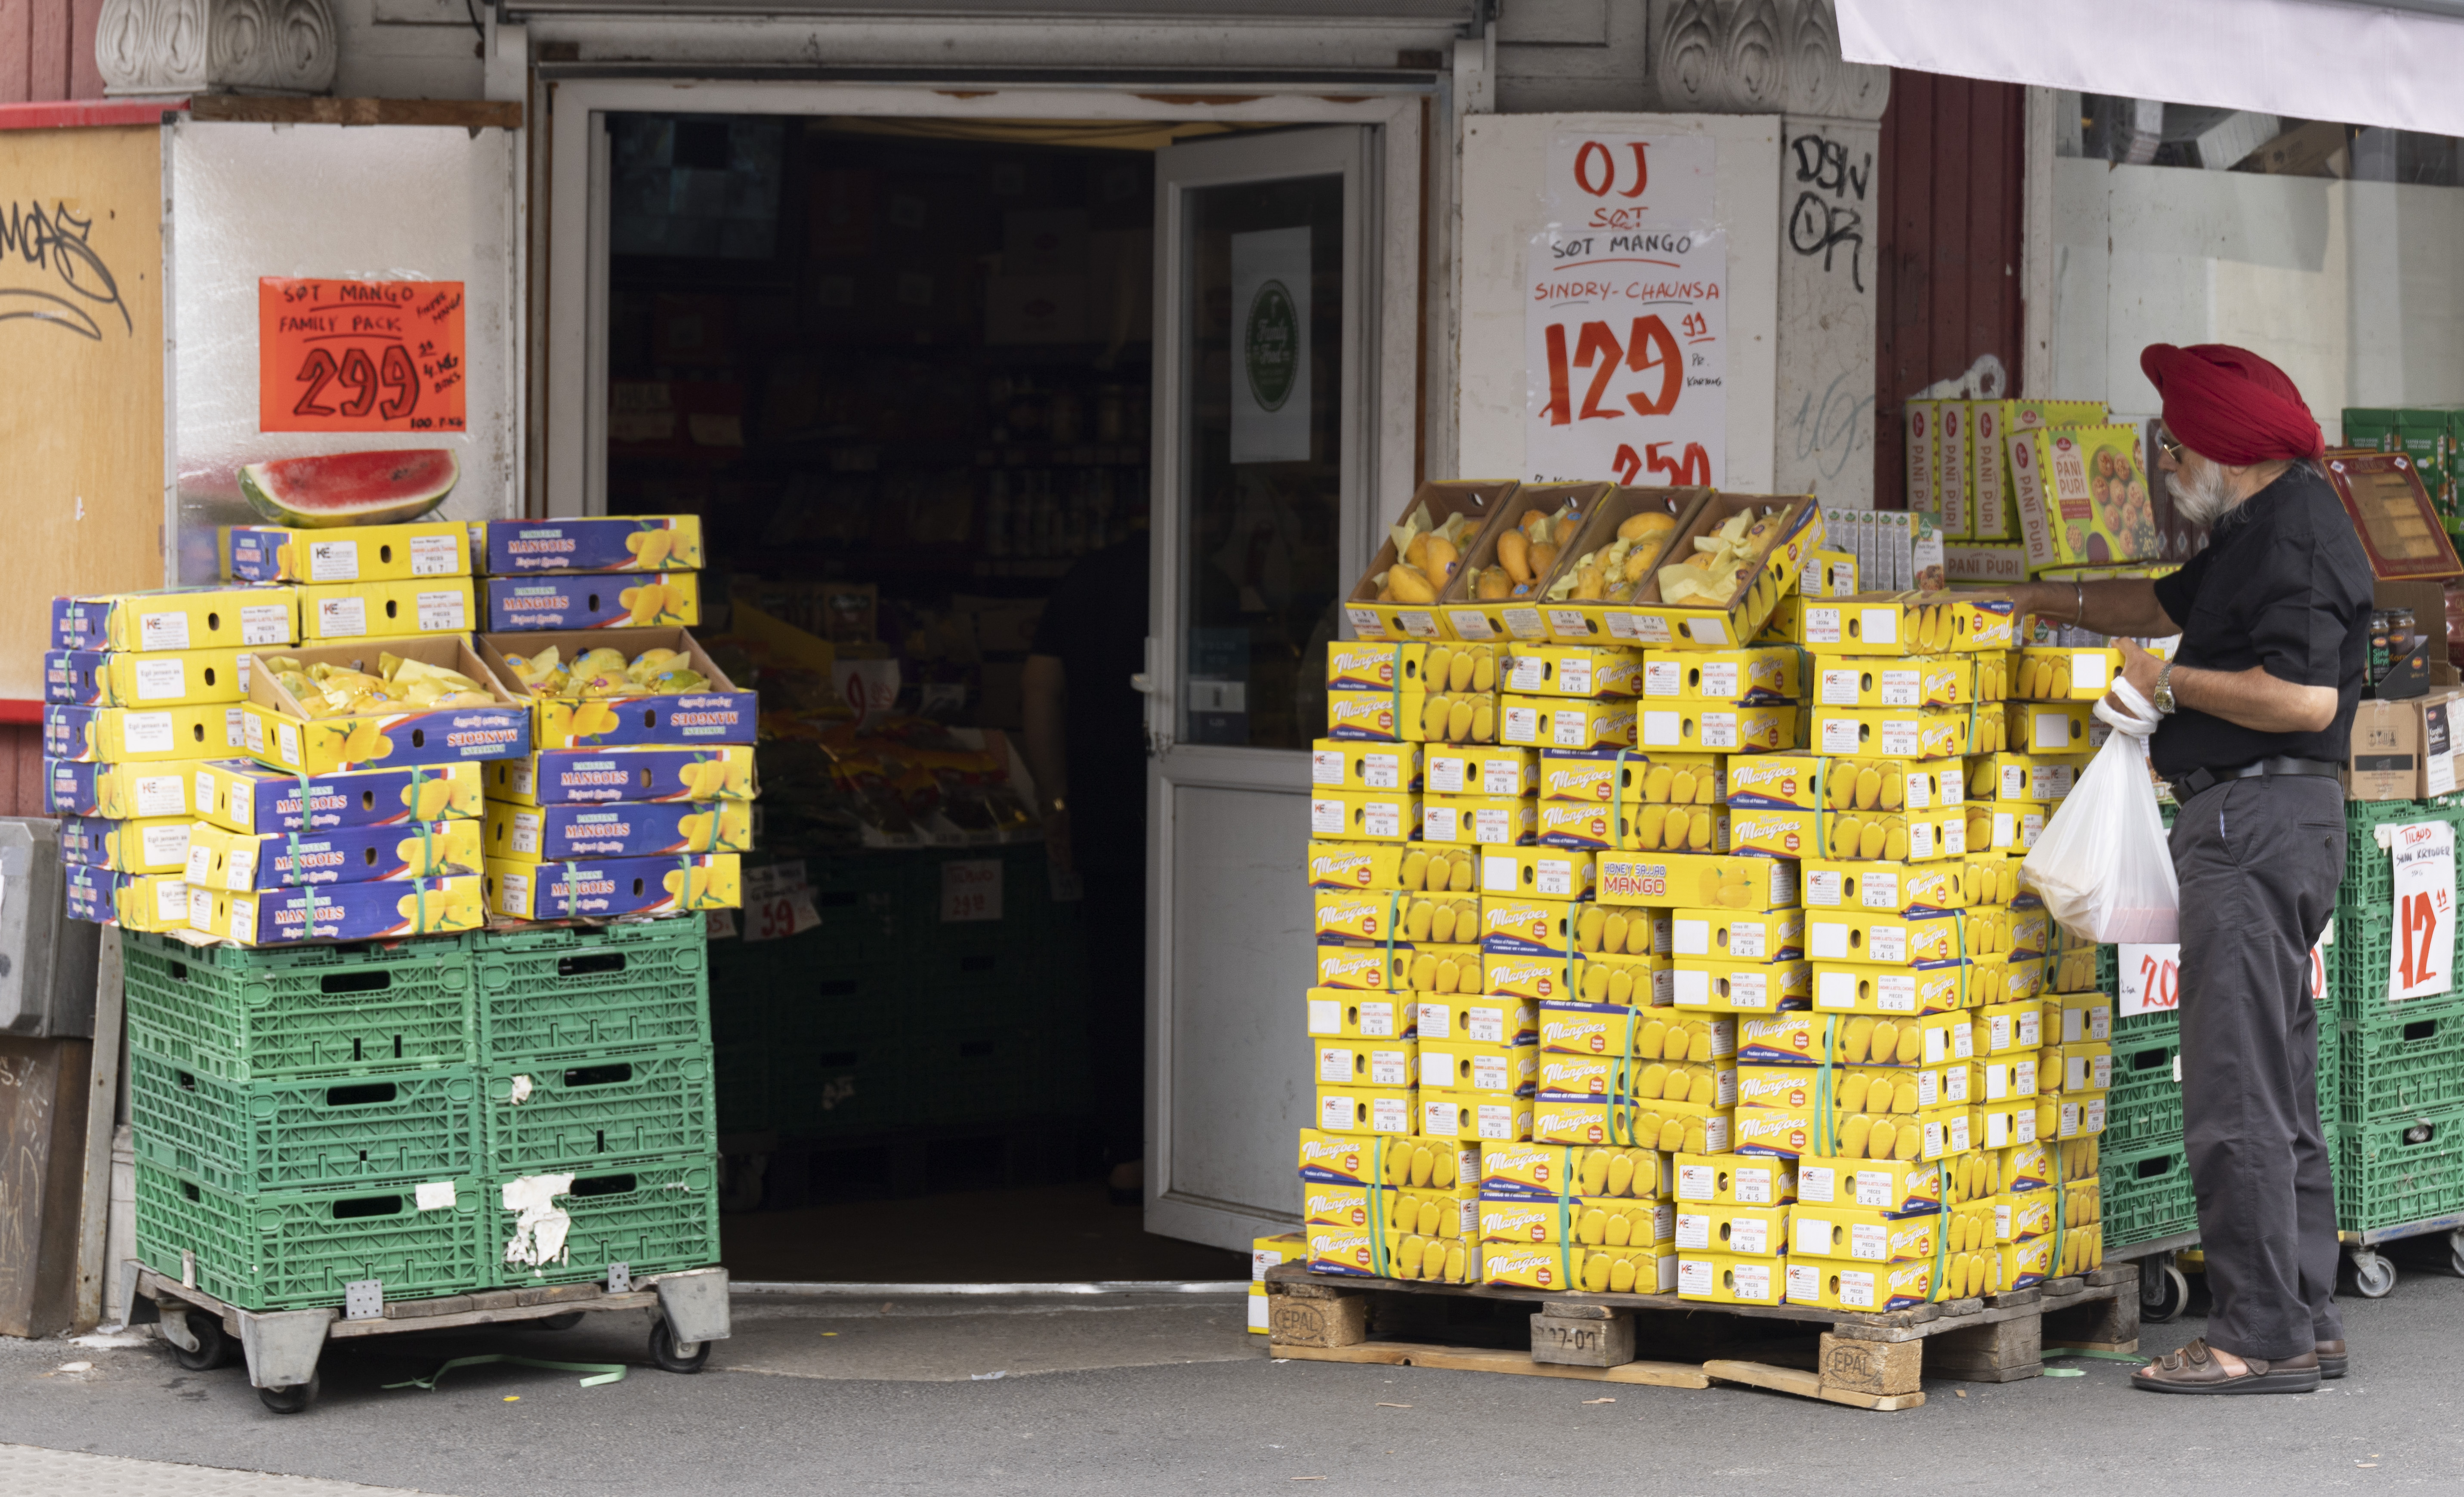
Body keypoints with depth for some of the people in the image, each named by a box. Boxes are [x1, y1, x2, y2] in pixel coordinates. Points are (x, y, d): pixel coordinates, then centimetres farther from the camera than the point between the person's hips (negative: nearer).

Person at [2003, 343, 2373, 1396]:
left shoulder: (2295, 534, -15)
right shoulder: (2261, 528, 18)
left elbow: (2305, 698, -25)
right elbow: (2169, 605, 35)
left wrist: (2171, 682, -15)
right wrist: (2045, 602, 31)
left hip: (2261, 820, -11)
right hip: (2252, 819, 11)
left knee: (2235, 1088, -9)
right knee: (2277, 1085, 13)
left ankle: (2261, 1338, -8)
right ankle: (2305, 1321, 17)